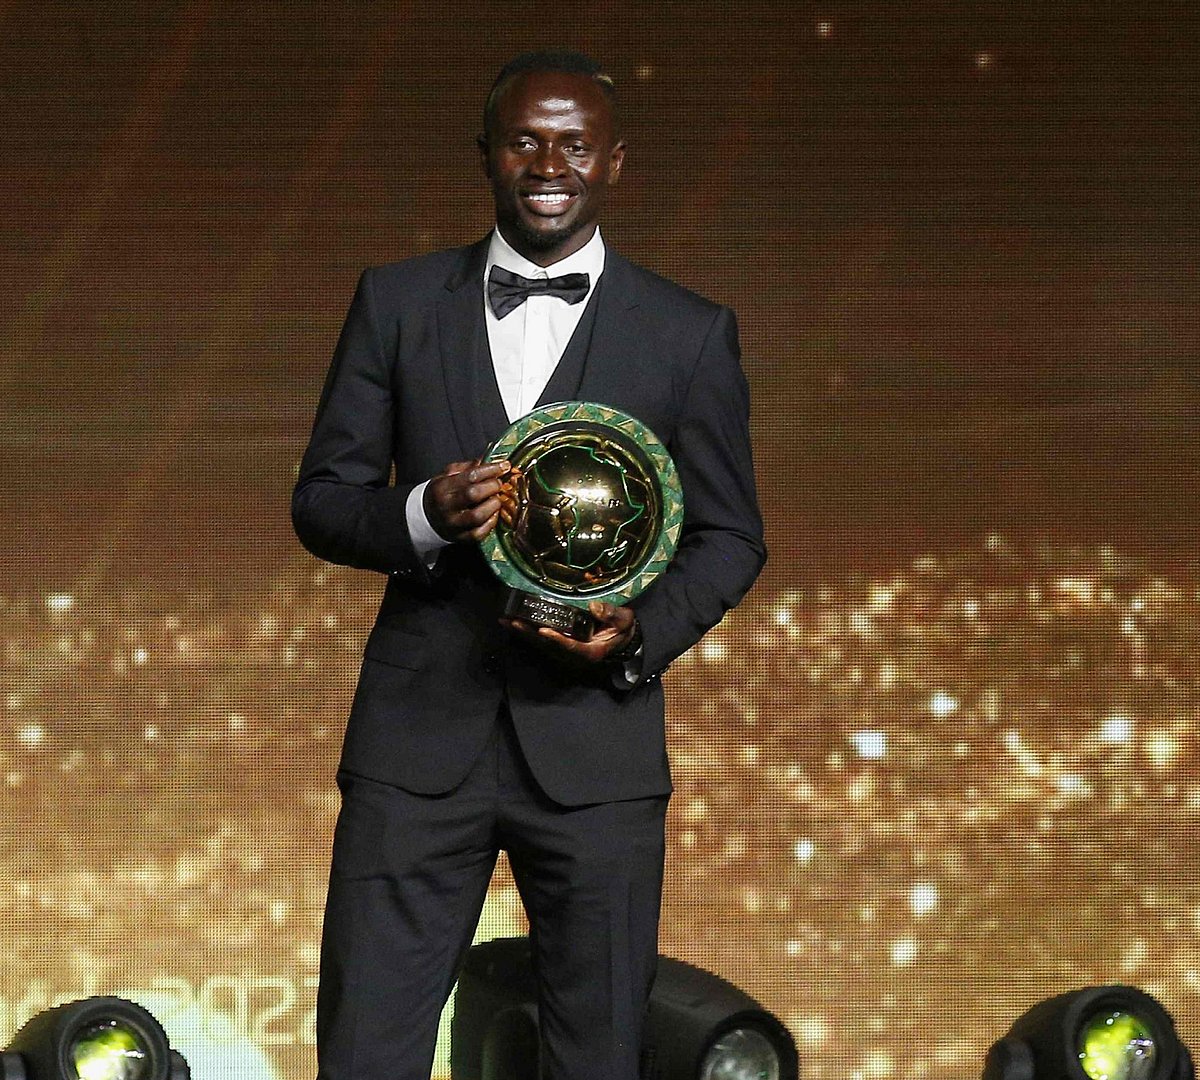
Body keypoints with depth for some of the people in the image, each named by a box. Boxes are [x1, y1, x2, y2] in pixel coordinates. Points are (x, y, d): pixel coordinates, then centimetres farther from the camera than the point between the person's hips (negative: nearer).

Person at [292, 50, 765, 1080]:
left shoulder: (689, 333, 5)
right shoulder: (397, 302, 7)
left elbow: (730, 537, 8)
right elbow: (322, 498, 8)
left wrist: (641, 629, -12)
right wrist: (423, 515, -14)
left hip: (595, 736, 0)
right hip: (418, 735, 1)